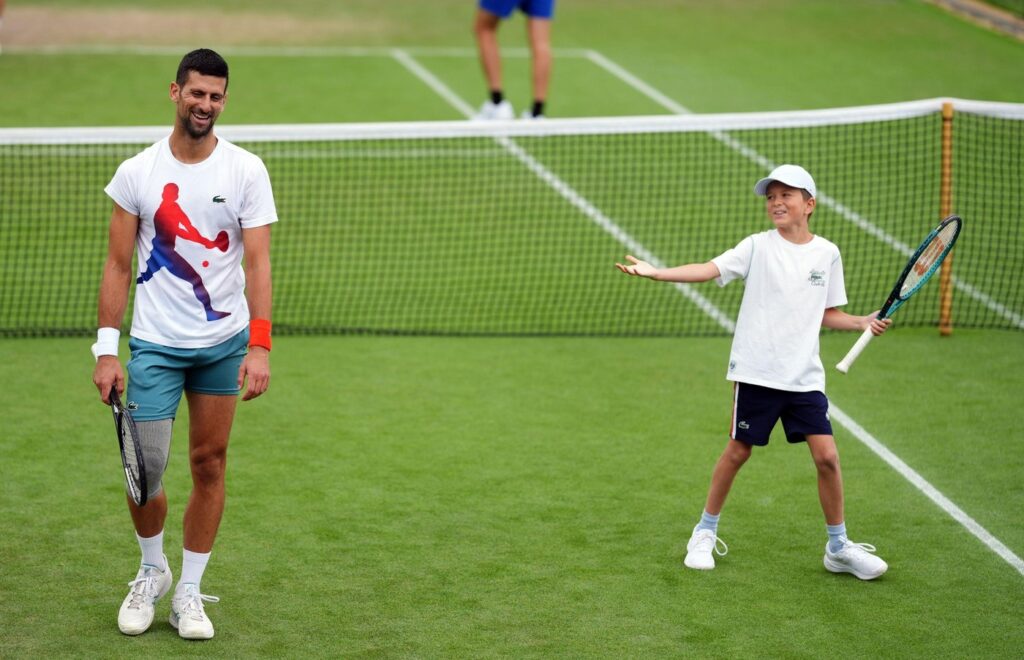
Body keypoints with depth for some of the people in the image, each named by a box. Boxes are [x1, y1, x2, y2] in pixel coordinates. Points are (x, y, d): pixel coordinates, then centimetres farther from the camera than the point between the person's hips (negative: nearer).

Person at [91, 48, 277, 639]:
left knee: (210, 465, 5)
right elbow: (119, 265, 1)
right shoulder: (137, 173, -2)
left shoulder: (247, 171, -4)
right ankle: (153, 572, 24)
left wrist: (260, 346, -19)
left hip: (225, 343, 1)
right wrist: (107, 350, -4)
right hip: (155, 344, 0)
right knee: (144, 467, -3)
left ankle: (189, 592, 18)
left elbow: (258, 263, -9)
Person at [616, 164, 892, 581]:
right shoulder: (758, 247, -3)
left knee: (826, 456, -4)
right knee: (737, 452, 7)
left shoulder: (827, 254, 6)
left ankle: (838, 547, 10)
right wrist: (654, 272, -27)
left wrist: (862, 323, -1)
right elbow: (709, 269, -15)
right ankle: (705, 534, 25)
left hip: (804, 376, 2)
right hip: (756, 373, -2)